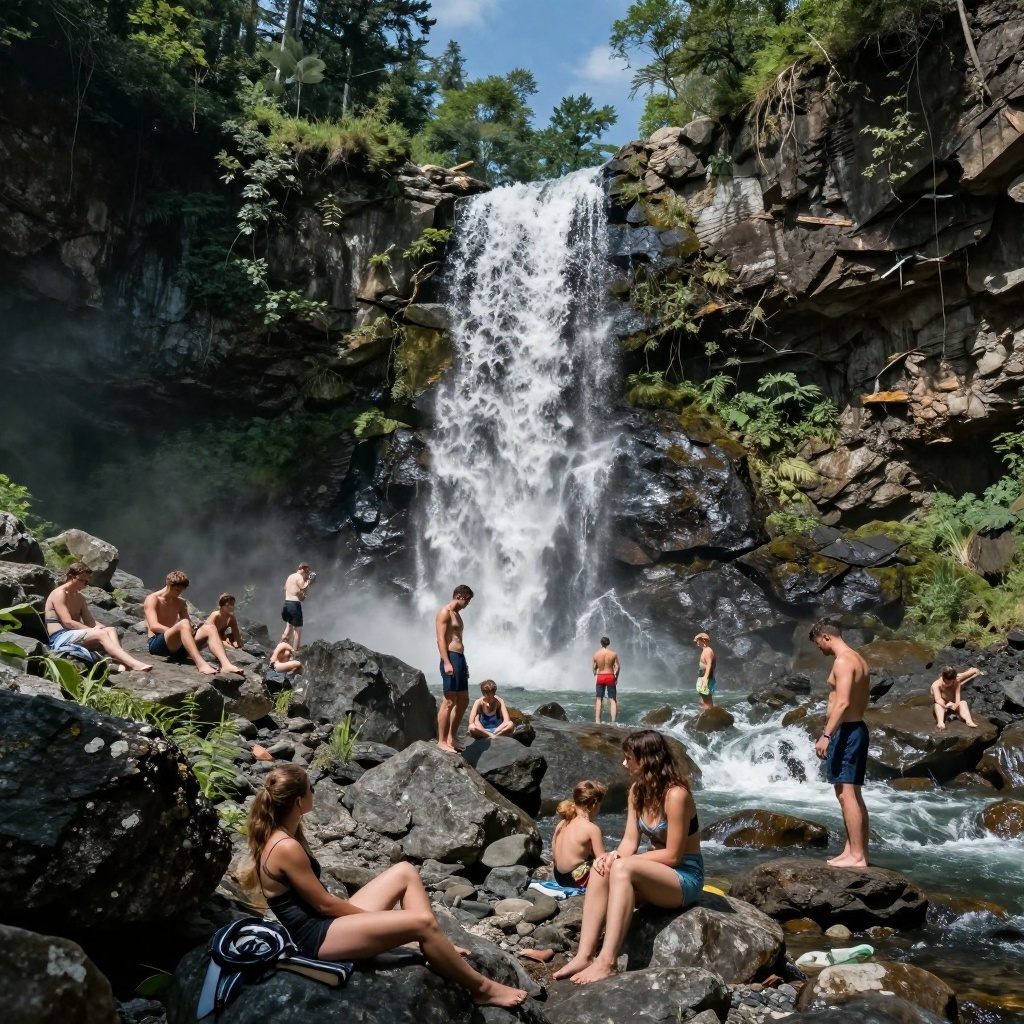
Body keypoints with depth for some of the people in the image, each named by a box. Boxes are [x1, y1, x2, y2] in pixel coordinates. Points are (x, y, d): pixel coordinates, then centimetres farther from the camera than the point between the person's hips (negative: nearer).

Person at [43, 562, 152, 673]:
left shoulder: (79, 597, 19)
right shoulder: (59, 593, -7)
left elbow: (91, 622, 10)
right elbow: (68, 622, -19)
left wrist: (100, 629, -10)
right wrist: (92, 630, -19)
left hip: (74, 635, 8)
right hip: (60, 639, -8)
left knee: (110, 630, -14)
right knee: (101, 634, -29)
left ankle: (123, 663, -40)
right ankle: (134, 664, -46)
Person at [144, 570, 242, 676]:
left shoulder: (180, 602, 19)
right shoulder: (153, 599, -1)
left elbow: (188, 627, 9)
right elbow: (153, 626, -16)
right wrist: (177, 631, -29)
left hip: (176, 646, 6)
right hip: (157, 644, -6)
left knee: (210, 628, -17)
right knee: (184, 624, -34)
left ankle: (226, 665, -41)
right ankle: (200, 664, -54)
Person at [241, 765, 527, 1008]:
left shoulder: (277, 834, 6)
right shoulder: (286, 848, -24)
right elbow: (323, 903, -16)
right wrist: (373, 914, -6)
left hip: (325, 920, 11)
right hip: (317, 936, -11)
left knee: (405, 872, 5)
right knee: (422, 922, -21)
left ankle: (441, 951, 4)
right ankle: (482, 988, -3)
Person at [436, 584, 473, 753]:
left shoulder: (457, 614, 22)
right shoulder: (445, 612, -8)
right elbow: (441, 639, -16)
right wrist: (446, 662, -24)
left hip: (460, 658, 10)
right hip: (451, 658, -10)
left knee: (463, 700, 12)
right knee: (449, 701, -10)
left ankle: (451, 738, 19)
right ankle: (442, 741, -6)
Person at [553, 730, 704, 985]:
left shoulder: (676, 794, -21)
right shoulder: (637, 790, 3)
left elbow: (673, 856, -21)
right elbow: (630, 841, 1)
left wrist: (621, 859, -19)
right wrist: (614, 856, -21)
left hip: (685, 878, -7)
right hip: (653, 873, 7)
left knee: (623, 868, -32)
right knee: (601, 870, -20)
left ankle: (607, 962, -37)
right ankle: (584, 956, -25)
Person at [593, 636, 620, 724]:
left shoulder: (596, 654, -2)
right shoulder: (613, 654, -4)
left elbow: (594, 668, 3)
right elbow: (617, 667, -6)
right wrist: (616, 677, 7)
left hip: (600, 677, 1)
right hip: (610, 676, -1)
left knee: (599, 699, 9)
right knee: (613, 700, 4)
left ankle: (597, 721, 4)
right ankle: (613, 721, -4)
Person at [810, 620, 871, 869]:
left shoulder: (843, 661, -16)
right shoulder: (858, 659, 15)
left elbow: (842, 702, -25)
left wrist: (826, 735, -26)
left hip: (846, 731, -11)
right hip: (856, 728, 11)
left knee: (846, 794, -8)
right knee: (852, 794, 14)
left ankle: (856, 855, -6)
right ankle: (854, 849, 20)